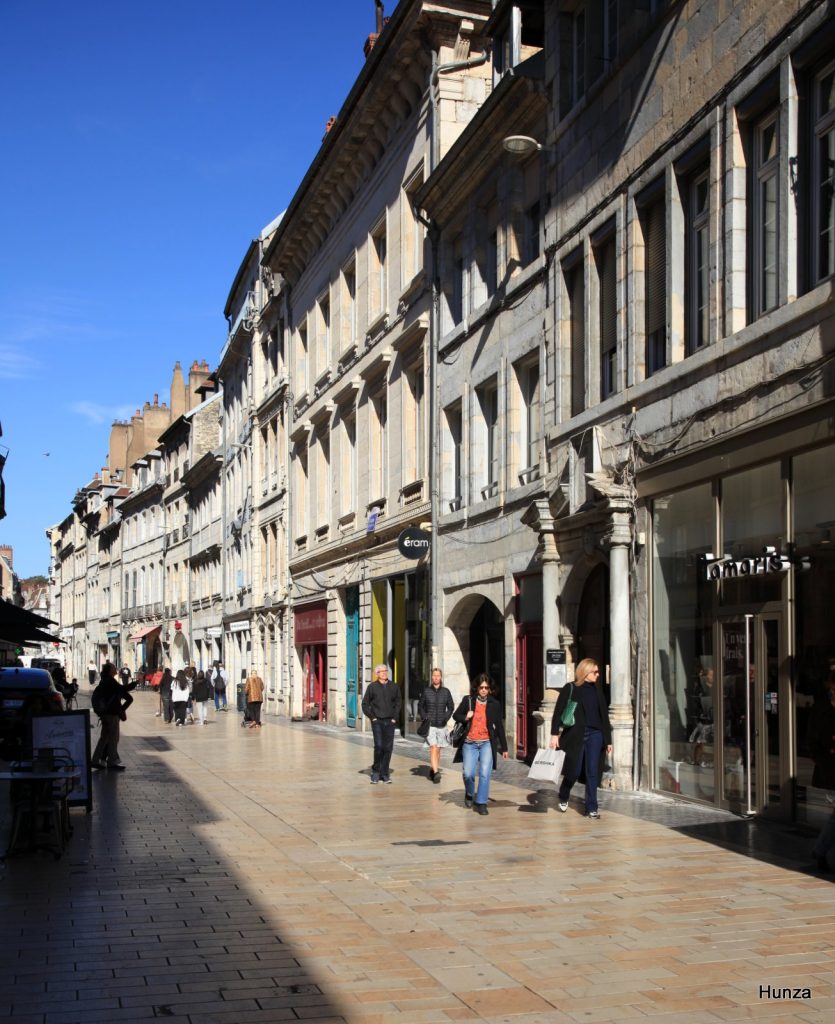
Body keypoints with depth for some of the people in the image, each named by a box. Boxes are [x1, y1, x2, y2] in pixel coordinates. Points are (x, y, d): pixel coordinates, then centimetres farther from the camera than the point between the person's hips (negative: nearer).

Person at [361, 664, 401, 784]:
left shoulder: (394, 687, 9)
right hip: (377, 721, -3)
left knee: (388, 747, 3)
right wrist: (372, 717, -3)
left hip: (390, 721, 3)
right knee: (379, 746, -13)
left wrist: (395, 717, 6)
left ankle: (385, 774, 12)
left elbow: (398, 702, 15)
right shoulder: (372, 687, 1)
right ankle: (375, 772, 1)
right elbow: (365, 704, 5)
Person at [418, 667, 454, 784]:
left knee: (438, 750, 9)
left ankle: (432, 770, 23)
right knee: (433, 748, -14)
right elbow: (420, 706, 10)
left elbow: (451, 707, 13)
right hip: (430, 725, -2)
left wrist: (446, 717, 0)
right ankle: (436, 772, -21)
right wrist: (424, 717, -3)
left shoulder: (446, 692, 4)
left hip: (441, 725, 2)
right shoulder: (426, 691, 1)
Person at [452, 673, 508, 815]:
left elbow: (499, 727, 8)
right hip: (470, 743, 0)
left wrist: (504, 748, 10)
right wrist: (465, 717, -10)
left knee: (485, 773, -12)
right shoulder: (468, 701, 2)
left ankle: (481, 803, -2)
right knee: (468, 773, -7)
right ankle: (469, 794, 24)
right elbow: (456, 715, 12)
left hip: (487, 743, 0)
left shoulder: (495, 704, 3)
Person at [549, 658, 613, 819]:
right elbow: (558, 712, -4)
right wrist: (555, 734, -13)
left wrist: (608, 739, 10)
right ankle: (563, 798, 29)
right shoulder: (570, 689, -2)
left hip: (595, 735, 3)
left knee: (592, 772, -1)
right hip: (575, 735, -3)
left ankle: (591, 808, 5)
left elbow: (604, 715, 12)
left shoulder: (597, 690, 11)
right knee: (574, 771, 2)